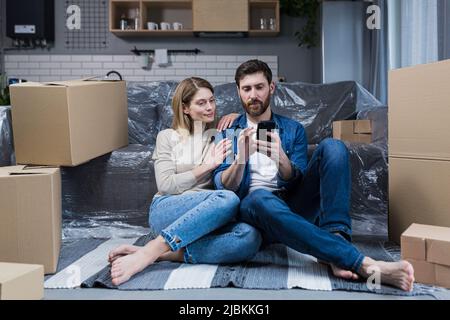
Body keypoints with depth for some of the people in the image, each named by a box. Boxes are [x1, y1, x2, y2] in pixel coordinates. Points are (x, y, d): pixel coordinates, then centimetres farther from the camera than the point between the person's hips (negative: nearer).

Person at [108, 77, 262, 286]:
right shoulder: (168, 137, 12)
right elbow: (166, 185, 0)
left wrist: (236, 115, 13)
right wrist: (207, 165, -3)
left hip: (205, 218, 3)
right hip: (166, 211, -3)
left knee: (250, 237, -33)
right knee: (227, 199, -36)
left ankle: (162, 254, -35)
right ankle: (149, 252, -38)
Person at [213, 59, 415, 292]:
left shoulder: (293, 130, 17)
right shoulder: (227, 134, 13)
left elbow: (297, 182, 4)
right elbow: (224, 187, -1)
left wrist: (281, 159, -19)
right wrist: (241, 158, -22)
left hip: (294, 206, 2)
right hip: (253, 209, -2)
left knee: (332, 147, -17)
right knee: (261, 197, -40)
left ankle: (334, 240, -34)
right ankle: (362, 264, -46)